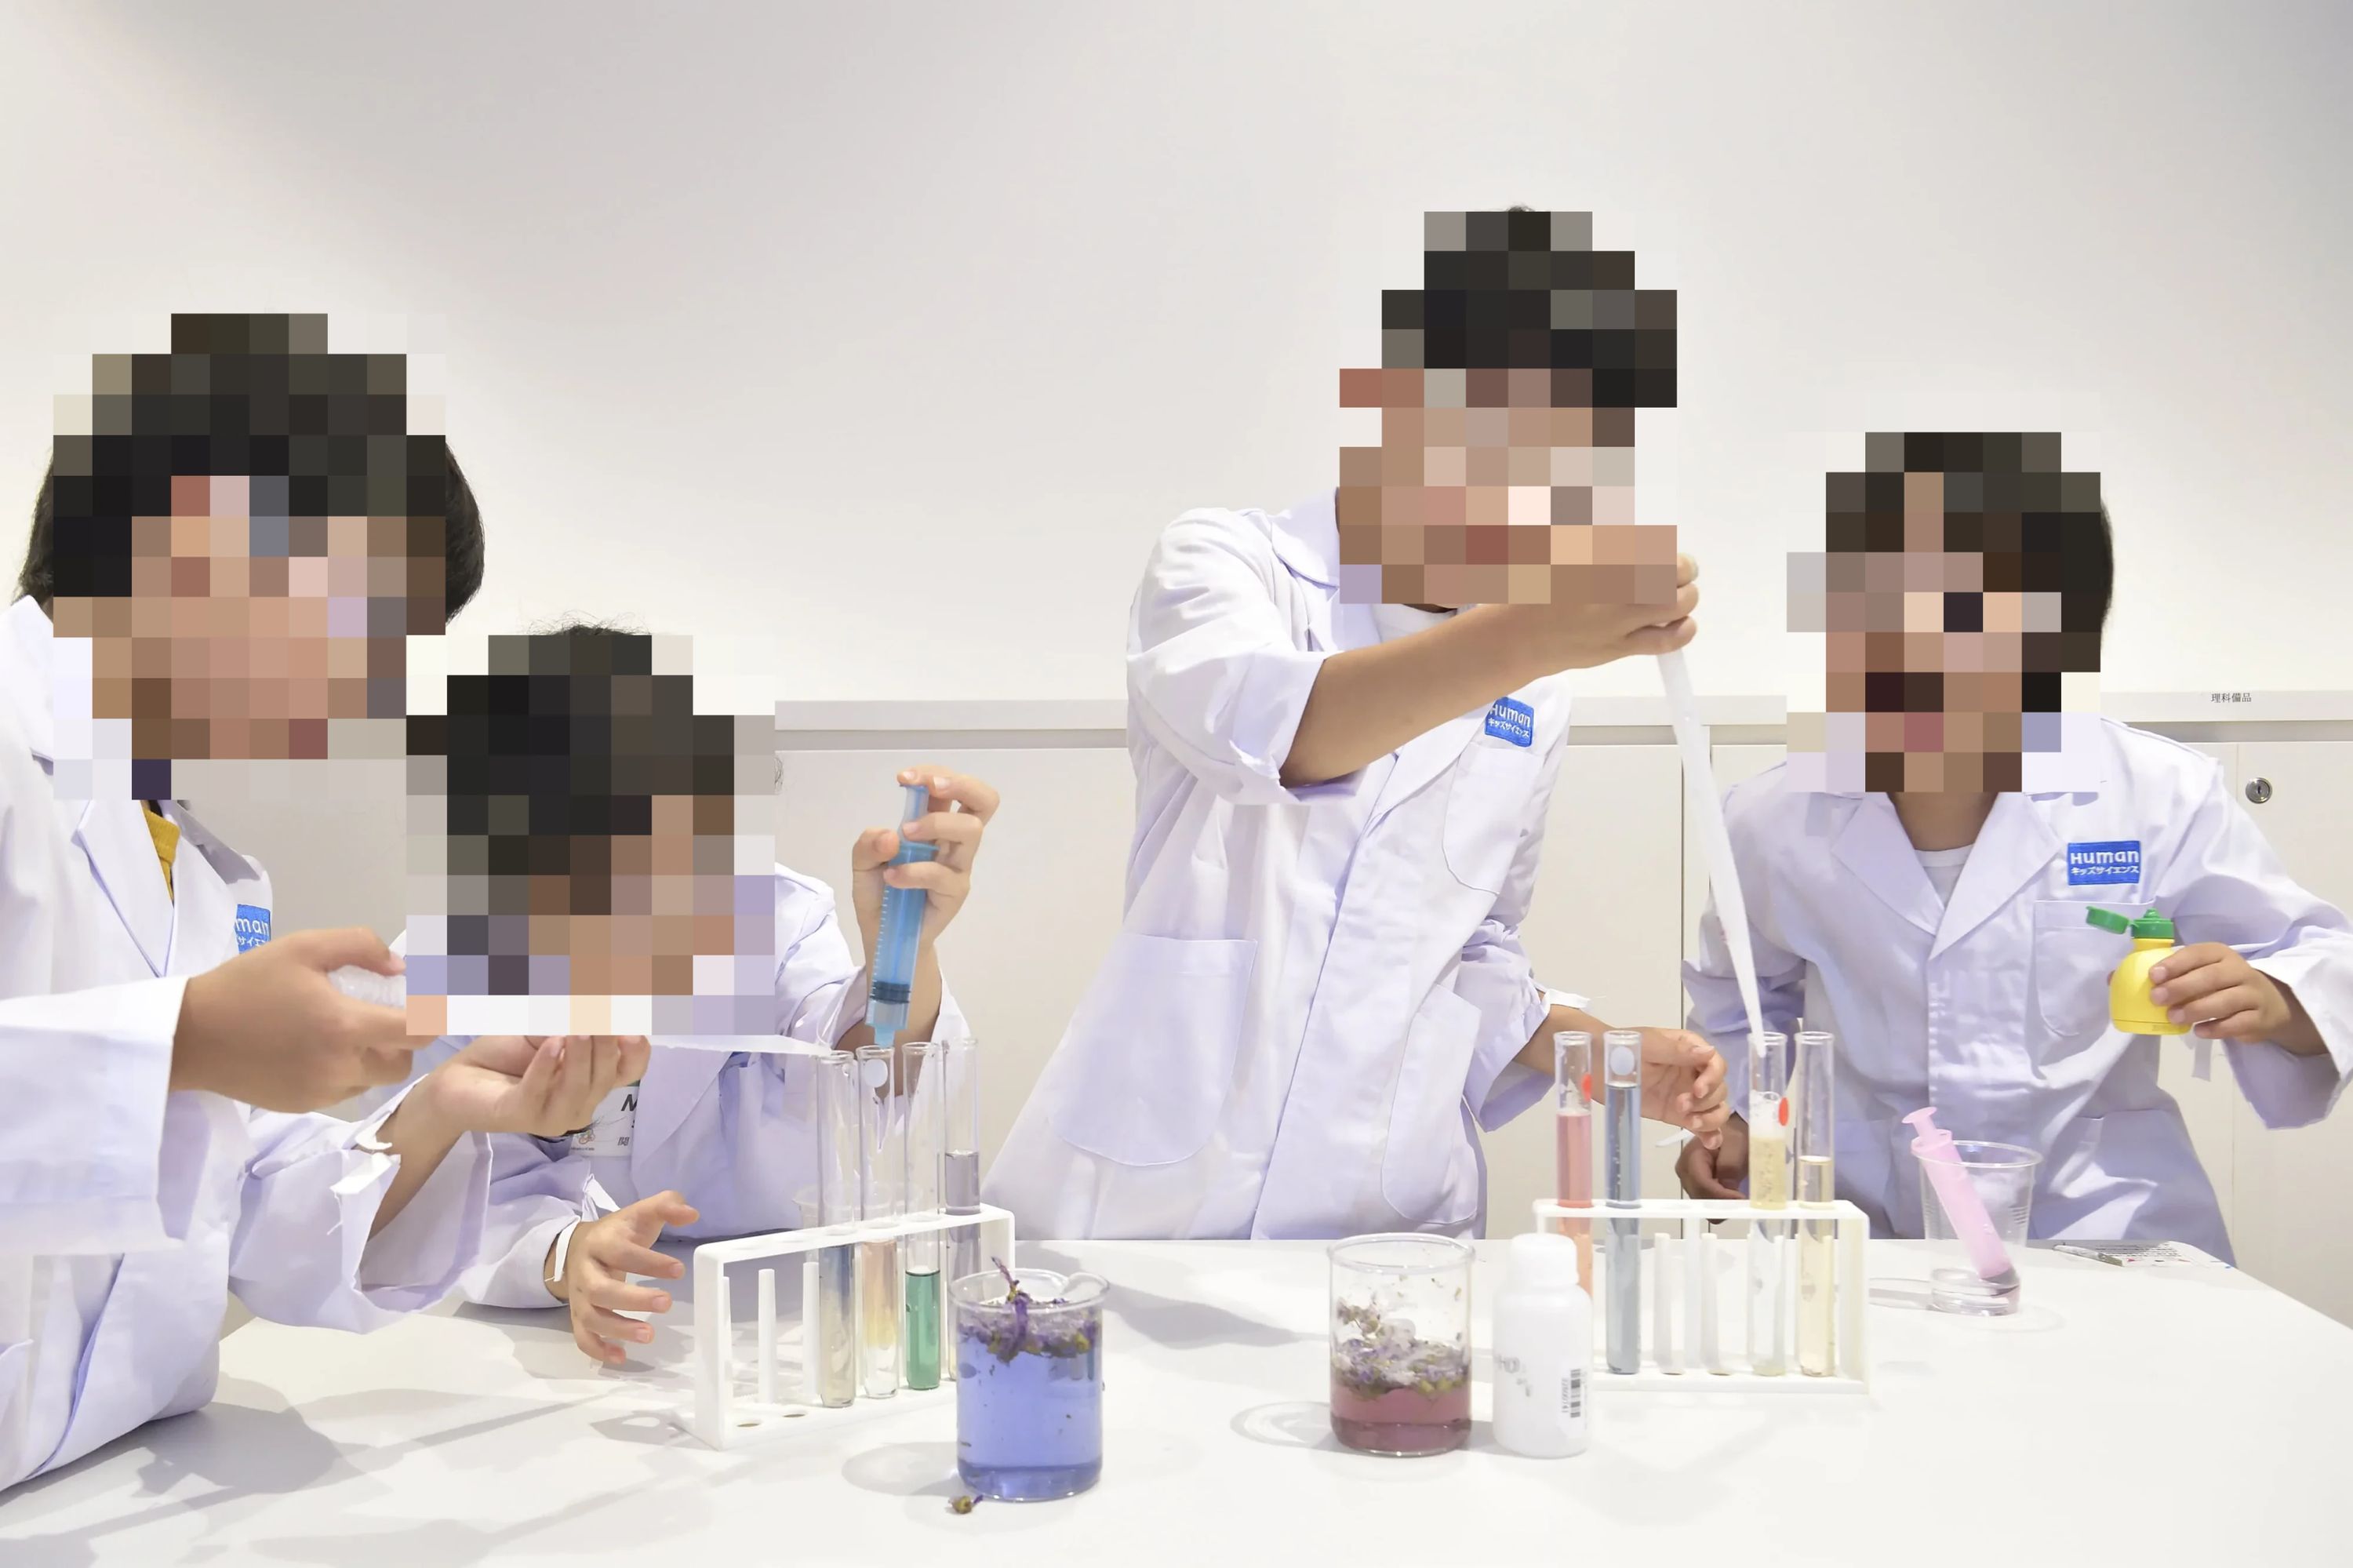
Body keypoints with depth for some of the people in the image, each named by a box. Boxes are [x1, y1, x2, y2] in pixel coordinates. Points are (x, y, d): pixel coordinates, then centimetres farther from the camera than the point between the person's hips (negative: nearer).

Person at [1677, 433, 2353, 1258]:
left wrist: (2270, 1005, -18)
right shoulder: (1771, 817, -1)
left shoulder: (2159, 797, -7)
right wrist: (1732, 1118, 3)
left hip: (2108, 1242, 0)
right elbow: (1738, 1001, 19)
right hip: (1863, 1240, 1)